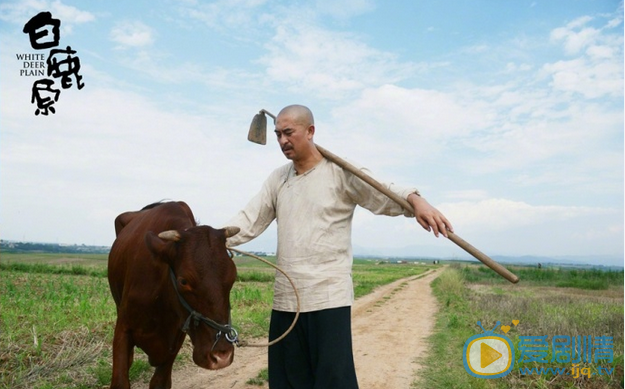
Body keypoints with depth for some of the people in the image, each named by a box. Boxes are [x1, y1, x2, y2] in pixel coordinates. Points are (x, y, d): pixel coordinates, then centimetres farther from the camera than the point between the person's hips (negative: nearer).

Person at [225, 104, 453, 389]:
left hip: (329, 297, -6)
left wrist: (415, 200, -35)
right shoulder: (277, 179, 12)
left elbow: (385, 195, -14)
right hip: (284, 299, 6)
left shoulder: (340, 172, -5)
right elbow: (249, 220, 8)